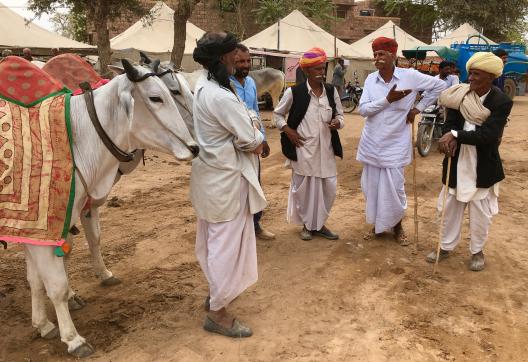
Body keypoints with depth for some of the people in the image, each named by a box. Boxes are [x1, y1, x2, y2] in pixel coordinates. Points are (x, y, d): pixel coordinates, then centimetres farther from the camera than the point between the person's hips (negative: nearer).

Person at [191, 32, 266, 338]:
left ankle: (216, 291, 41)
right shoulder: (222, 97, -26)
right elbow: (253, 141, -21)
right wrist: (257, 134, 0)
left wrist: (249, 129, -5)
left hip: (210, 173, 10)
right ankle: (218, 312, 16)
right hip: (227, 178, -10)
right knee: (227, 242, 2)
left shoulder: (202, 86, 5)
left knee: (213, 238, 22)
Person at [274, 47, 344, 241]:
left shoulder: (331, 91, 3)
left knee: (328, 187, 8)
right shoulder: (294, 92, -7)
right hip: (303, 149, -3)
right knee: (304, 187, 7)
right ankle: (307, 225, 28)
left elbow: (340, 115, 12)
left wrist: (338, 122, -10)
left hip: (325, 148, 4)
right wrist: (288, 131, -8)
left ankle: (319, 224, 28)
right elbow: (277, 114, 6)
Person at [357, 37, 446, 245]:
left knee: (394, 189, 0)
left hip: (395, 145, -3)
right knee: (371, 187, 10)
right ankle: (377, 225, 31)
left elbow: (439, 85, 3)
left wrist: (418, 108, 0)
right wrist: (387, 99, -20)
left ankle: (397, 227, 25)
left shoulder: (410, 76, -8)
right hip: (371, 144, 3)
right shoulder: (370, 79, -1)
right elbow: (363, 109, -9)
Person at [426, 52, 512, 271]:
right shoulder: (460, 95, -4)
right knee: (450, 207, 14)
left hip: (482, 167, -3)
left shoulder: (501, 102, -15)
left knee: (480, 213, 11)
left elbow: (487, 135, -23)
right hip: (457, 163, 3)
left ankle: (477, 251, 32)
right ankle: (446, 246, 31)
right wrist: (450, 139, -29)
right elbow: (449, 124, -8)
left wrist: (455, 135, -26)